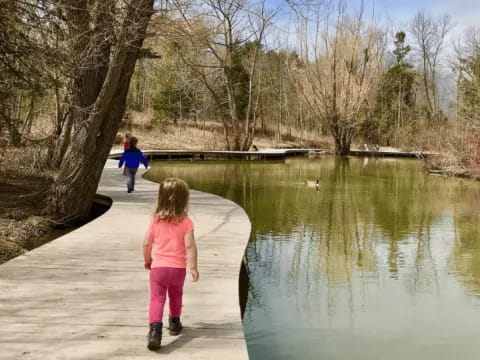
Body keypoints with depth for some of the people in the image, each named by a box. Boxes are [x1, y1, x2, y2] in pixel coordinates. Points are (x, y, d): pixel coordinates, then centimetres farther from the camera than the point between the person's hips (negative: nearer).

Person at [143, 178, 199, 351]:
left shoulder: (156, 220, -3)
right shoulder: (185, 221, -9)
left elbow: (146, 243, 2)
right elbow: (190, 246, -16)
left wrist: (147, 260, 19)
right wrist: (193, 267, -10)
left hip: (158, 267, 0)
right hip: (178, 268, 0)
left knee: (157, 299, -3)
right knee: (175, 296, 23)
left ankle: (155, 330, -22)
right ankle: (174, 323, 41)